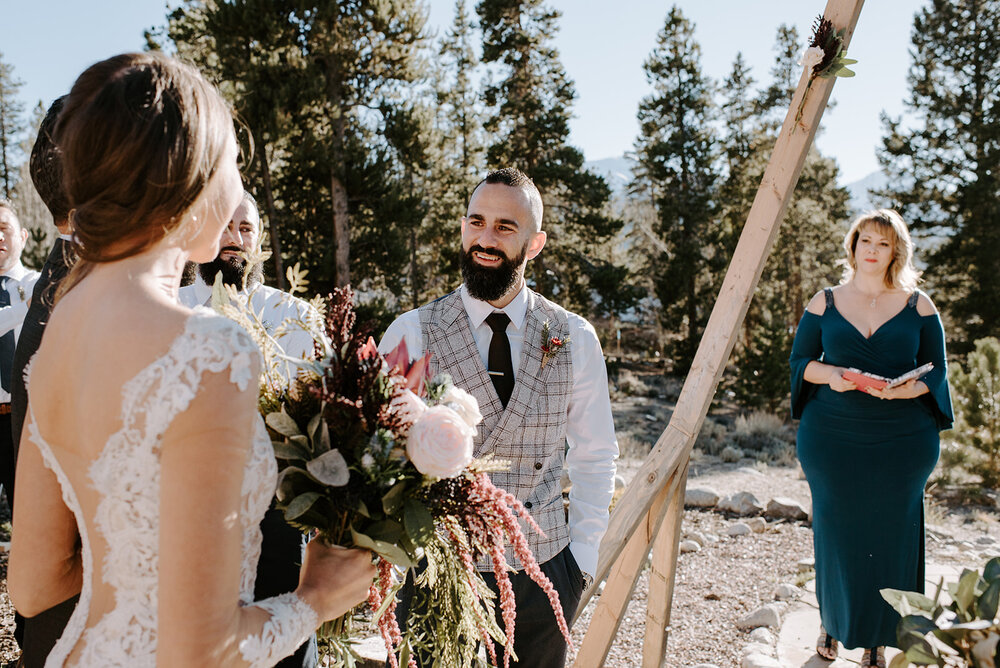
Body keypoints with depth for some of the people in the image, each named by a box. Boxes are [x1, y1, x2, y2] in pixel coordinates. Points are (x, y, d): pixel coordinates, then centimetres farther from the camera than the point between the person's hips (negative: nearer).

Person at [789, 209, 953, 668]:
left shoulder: (918, 306, 5)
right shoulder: (825, 302, 6)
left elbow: (936, 369, 4)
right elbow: (799, 360, 7)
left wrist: (901, 390, -16)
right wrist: (830, 374, -14)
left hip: (901, 440, 0)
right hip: (832, 437, 0)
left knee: (890, 536, 4)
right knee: (836, 531, 6)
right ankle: (832, 625, 27)